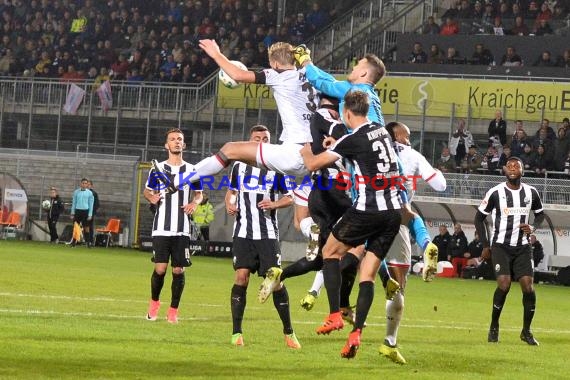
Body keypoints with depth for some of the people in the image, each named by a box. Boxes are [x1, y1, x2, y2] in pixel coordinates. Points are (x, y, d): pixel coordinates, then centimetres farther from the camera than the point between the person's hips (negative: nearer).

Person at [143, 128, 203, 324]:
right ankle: (154, 302, 17)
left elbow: (200, 194, 18)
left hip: (182, 230, 1)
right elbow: (147, 190, 18)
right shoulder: (158, 169, 7)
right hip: (161, 228, -1)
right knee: (160, 269, -8)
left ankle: (173, 310, 11)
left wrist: (195, 203, -4)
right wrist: (151, 197, -5)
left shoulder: (191, 170, 8)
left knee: (179, 270, -1)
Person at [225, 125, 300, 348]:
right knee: (241, 277, -10)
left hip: (268, 234, -1)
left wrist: (274, 204, -12)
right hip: (243, 232, 1)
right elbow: (231, 190, 23)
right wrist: (229, 204, 2)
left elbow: (289, 197, 8)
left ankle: (288, 333, 9)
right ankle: (237, 333, -4)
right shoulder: (239, 166, 9)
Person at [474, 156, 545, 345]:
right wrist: (486, 246, 1)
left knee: (528, 286, -8)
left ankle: (526, 331, 7)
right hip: (501, 246, -3)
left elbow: (540, 213, 21)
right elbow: (479, 217, 4)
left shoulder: (531, 193, 3)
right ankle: (494, 326, 2)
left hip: (522, 248, 3)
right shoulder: (495, 193, -6)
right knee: (504, 284, -18)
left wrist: (533, 227, -2)